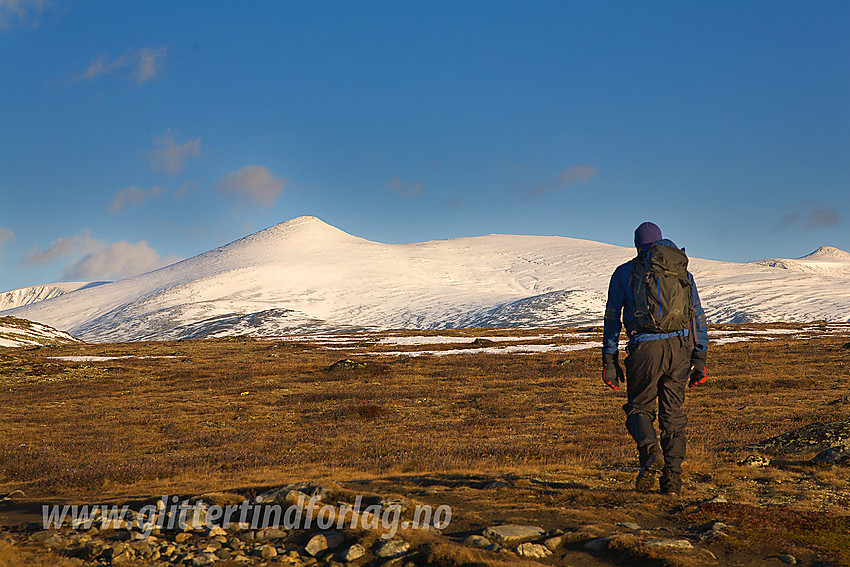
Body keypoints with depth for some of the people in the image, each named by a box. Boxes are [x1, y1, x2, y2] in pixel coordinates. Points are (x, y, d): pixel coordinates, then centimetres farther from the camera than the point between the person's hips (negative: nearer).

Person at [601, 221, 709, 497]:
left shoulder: (624, 273, 11)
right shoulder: (682, 272, 17)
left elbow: (612, 318, 5)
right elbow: (698, 317, 13)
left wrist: (609, 360, 6)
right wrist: (700, 360, 14)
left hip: (644, 349, -2)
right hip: (679, 347, 2)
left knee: (639, 409, 12)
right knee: (673, 415, 11)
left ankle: (650, 450, -18)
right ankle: (672, 478, 3)